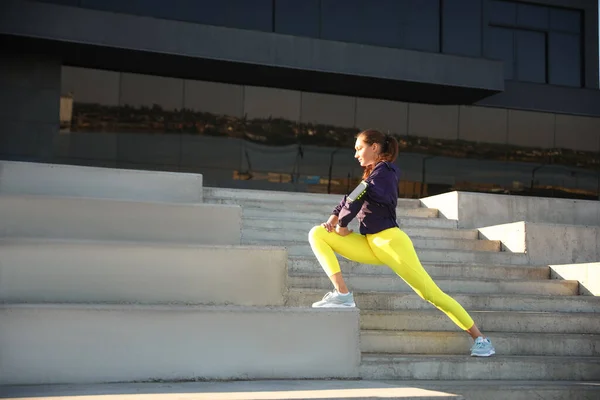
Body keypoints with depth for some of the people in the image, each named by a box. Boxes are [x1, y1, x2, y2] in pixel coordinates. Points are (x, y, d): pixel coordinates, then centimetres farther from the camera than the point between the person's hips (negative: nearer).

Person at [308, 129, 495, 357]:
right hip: (371, 245, 9)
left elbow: (358, 196, -17)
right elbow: (351, 198, 17)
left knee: (431, 293, -10)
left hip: (390, 242, -9)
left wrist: (341, 224, -5)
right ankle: (342, 295, -10)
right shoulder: (373, 174, 21)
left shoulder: (383, 170, -7)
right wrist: (334, 218, -2)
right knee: (317, 234, -2)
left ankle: (479, 338, 1)